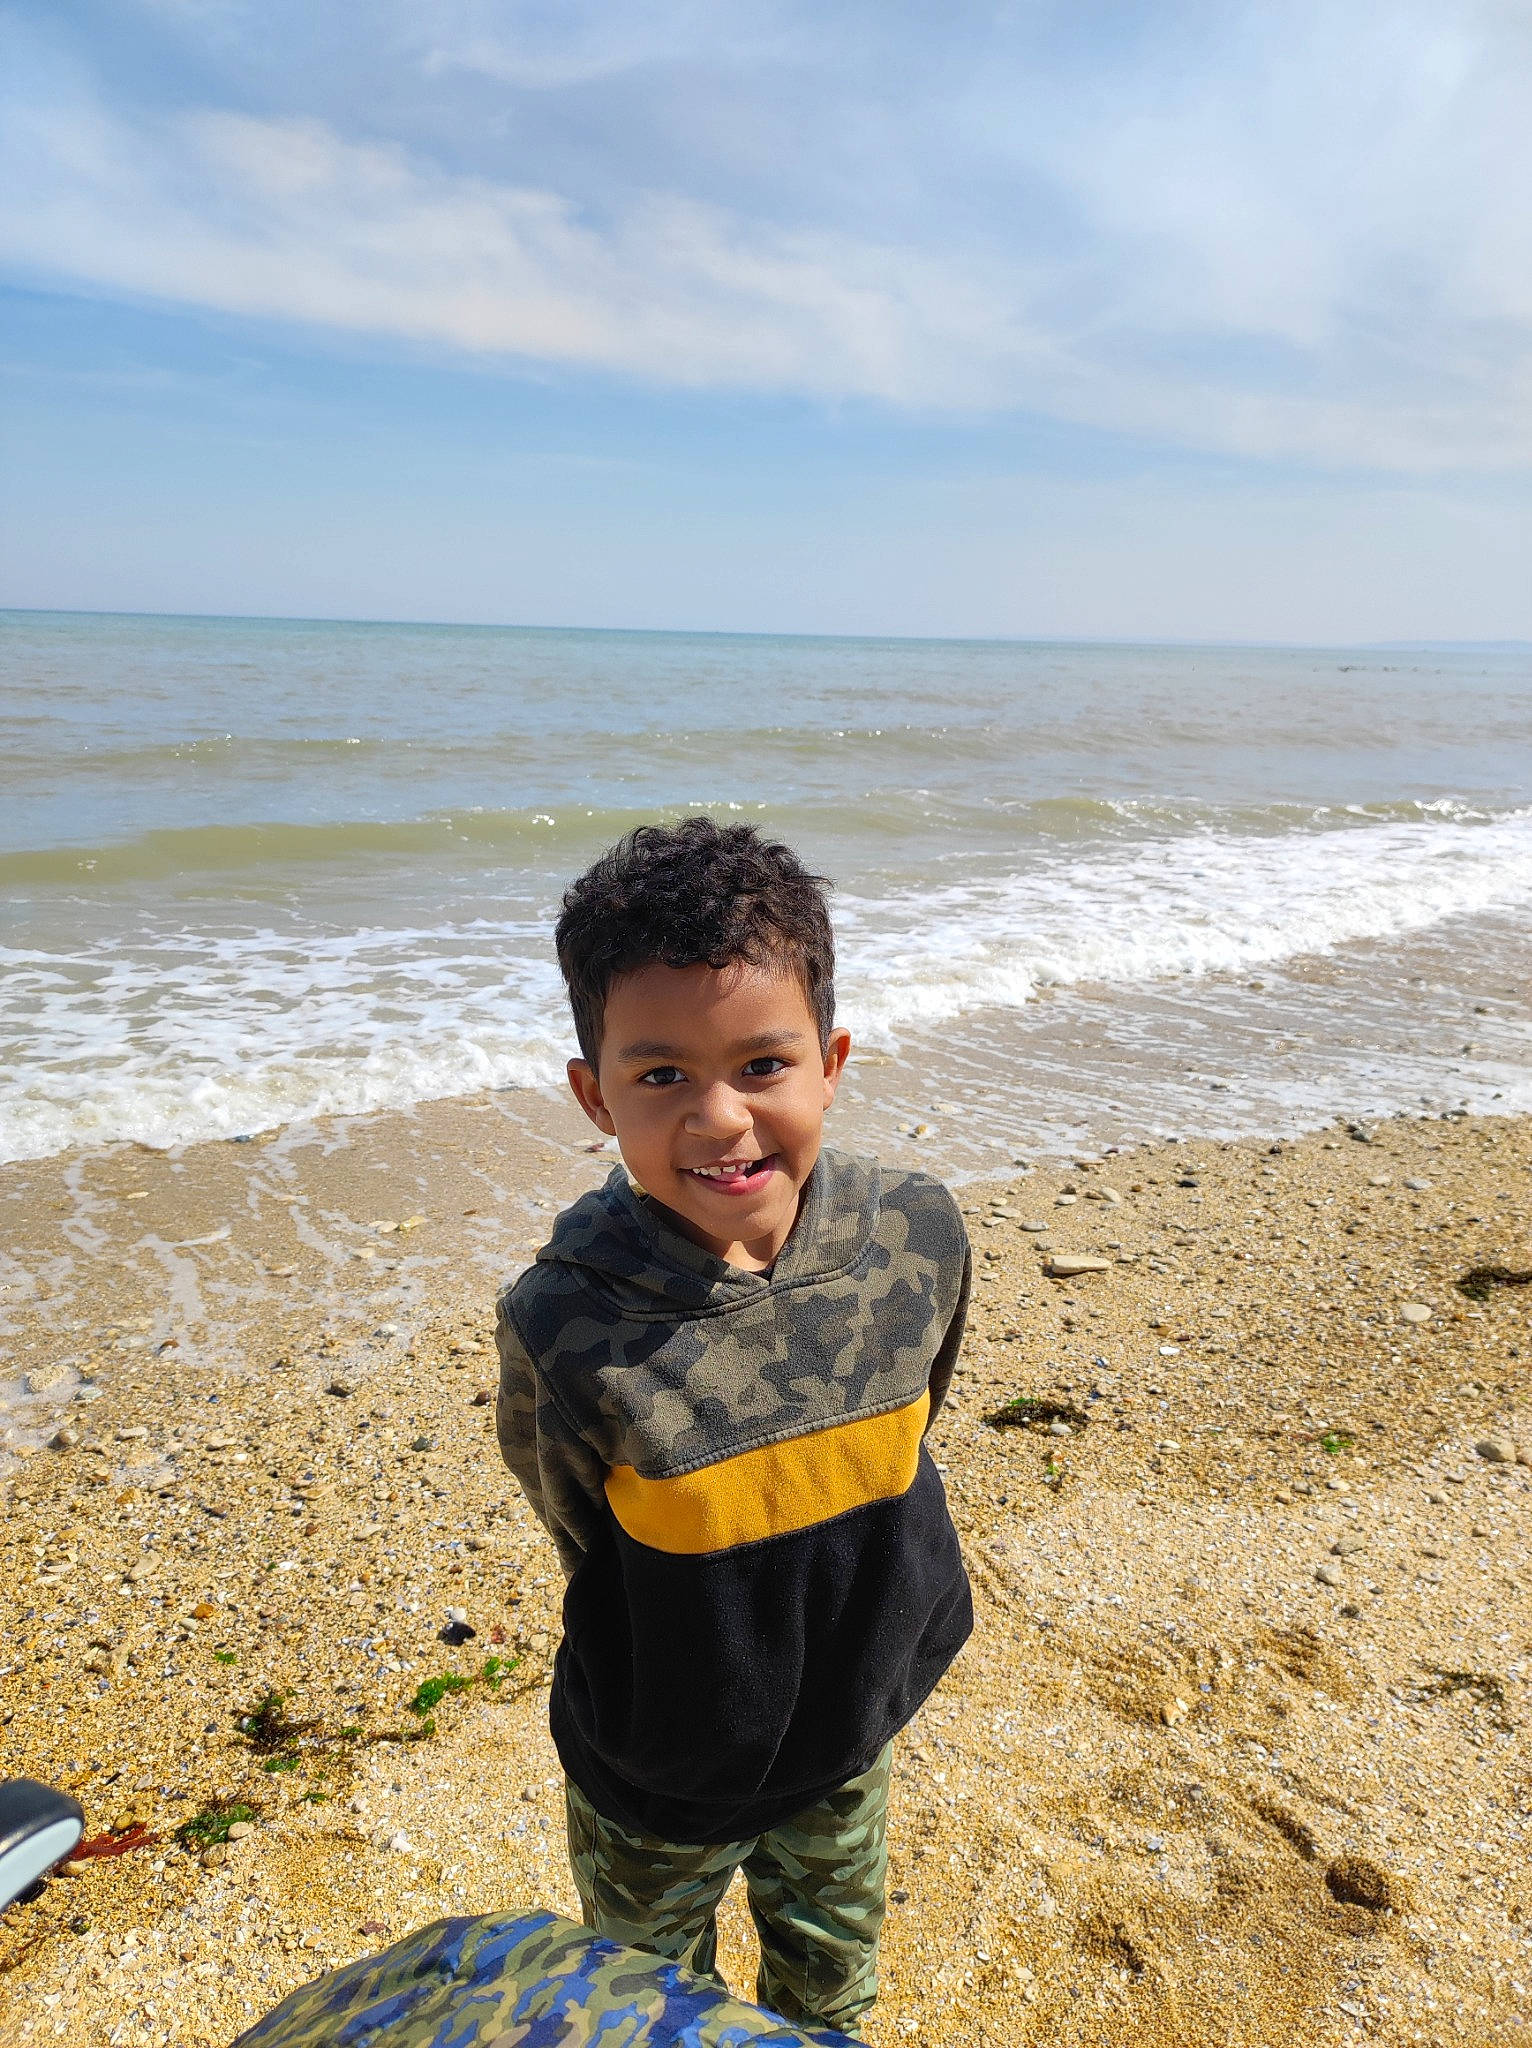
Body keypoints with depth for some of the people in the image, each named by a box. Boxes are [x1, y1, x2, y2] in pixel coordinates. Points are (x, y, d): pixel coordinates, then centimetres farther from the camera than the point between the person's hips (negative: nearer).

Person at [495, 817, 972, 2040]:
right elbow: (590, 1546, -13)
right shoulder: (567, 1329, -33)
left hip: (854, 1734, 3)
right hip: (654, 1782, -2)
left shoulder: (919, 1238, -23)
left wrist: (878, 1646, 6)